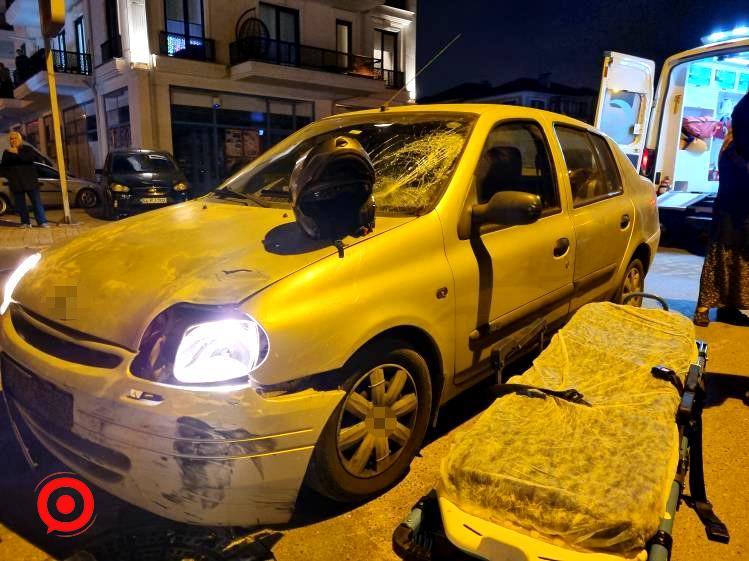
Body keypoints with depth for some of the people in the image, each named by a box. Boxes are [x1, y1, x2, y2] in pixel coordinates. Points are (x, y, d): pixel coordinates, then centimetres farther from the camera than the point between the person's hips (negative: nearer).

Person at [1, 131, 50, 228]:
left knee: (36, 201, -6)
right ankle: (25, 222, 6)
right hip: (15, 182, 3)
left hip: (30, 180, -3)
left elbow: (32, 157, -14)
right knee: (20, 204, 2)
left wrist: (17, 153, -21)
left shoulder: (27, 149, 6)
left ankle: (42, 221, -8)